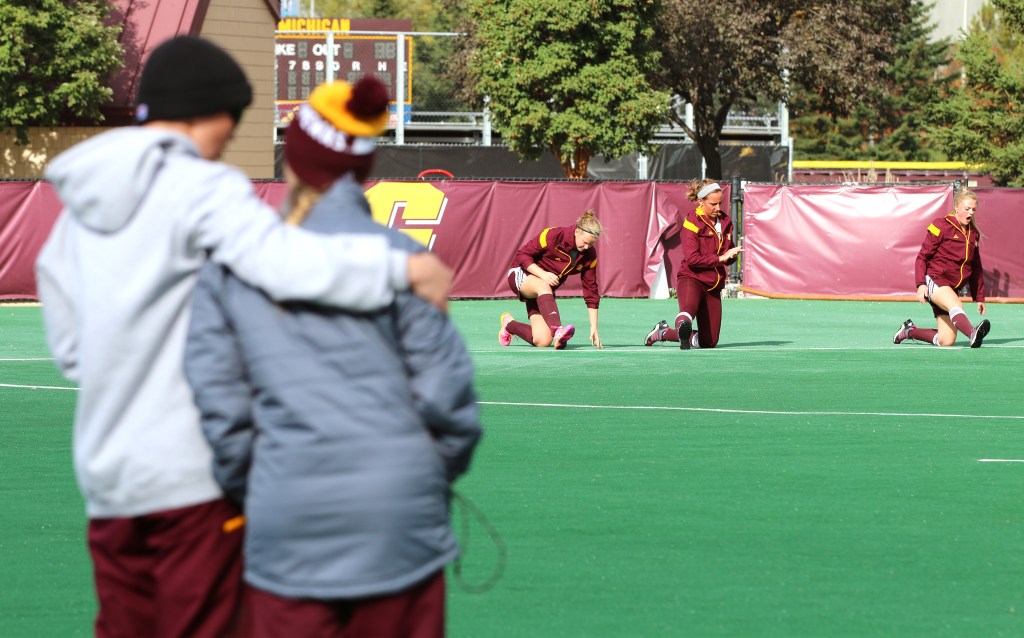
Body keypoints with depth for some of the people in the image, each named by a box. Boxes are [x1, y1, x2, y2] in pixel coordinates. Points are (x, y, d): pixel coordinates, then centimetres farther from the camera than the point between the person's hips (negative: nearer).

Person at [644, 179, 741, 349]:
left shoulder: (725, 222, 11)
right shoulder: (692, 222, -9)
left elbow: (728, 258, 21)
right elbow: (692, 259, -19)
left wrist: (732, 255, -3)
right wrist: (720, 258, -21)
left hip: (713, 286, 7)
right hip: (690, 278, -7)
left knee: (709, 342, 8)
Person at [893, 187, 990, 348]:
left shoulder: (974, 234, 15)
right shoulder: (941, 226, -3)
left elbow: (976, 268, 24)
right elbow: (922, 257, -3)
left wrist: (980, 297, 21)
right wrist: (921, 284, -15)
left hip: (952, 289, 7)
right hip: (934, 280, -7)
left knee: (947, 341, -5)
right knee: (955, 304, -38)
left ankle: (910, 330, 18)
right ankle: (972, 334, -65)